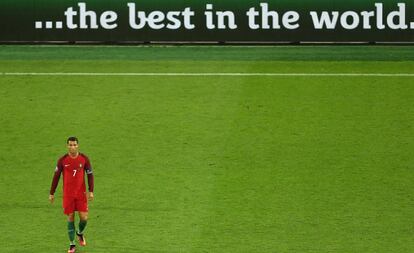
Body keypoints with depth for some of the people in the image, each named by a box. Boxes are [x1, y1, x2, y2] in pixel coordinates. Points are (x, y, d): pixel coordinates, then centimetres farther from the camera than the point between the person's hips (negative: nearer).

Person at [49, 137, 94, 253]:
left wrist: (91, 191, -5)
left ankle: (80, 233, 28)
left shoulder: (84, 159, -4)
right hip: (68, 194, 0)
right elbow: (56, 176, 3)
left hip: (81, 193, 1)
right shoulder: (62, 160, -5)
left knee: (84, 217, -5)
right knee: (70, 218, 2)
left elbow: (90, 175, 3)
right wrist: (51, 194, 4)